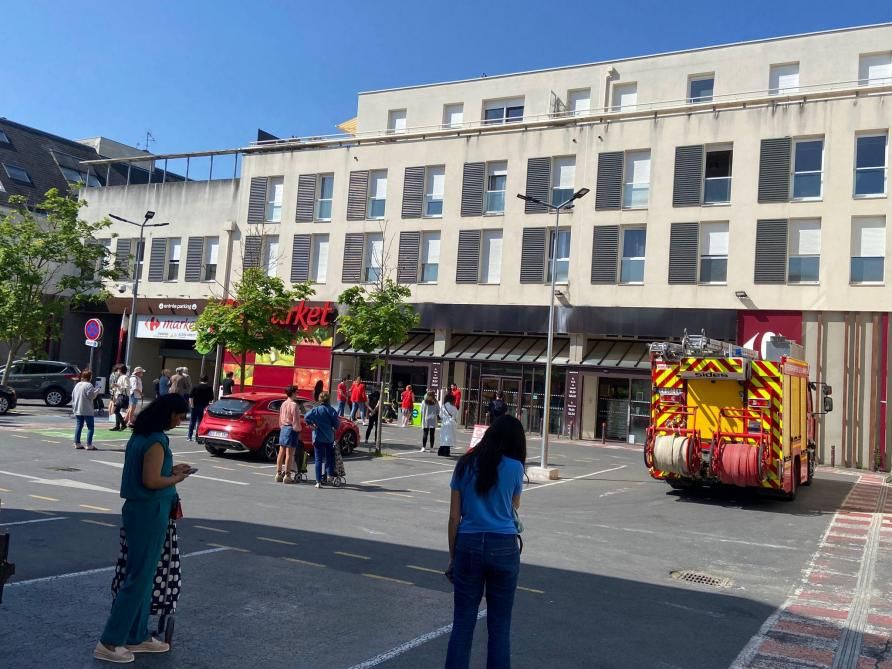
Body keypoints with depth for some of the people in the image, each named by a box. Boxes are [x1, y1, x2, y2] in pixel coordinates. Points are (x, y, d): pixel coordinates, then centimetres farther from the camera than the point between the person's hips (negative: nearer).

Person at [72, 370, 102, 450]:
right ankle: (89, 445, -6)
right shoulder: (89, 385, -13)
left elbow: (73, 396, 15)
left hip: (78, 410, 8)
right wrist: (97, 391, 0)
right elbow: (91, 396, -17)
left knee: (79, 426, 13)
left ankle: (77, 443, 15)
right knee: (90, 427, -2)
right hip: (87, 410, -8)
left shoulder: (77, 385, 12)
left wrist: (74, 407, 21)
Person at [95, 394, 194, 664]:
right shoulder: (156, 441, -20)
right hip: (149, 512, -10)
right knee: (140, 576, -1)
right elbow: (151, 481, -24)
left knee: (143, 574, 16)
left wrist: (171, 469, 11)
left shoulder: (141, 435, 9)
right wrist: (176, 479, -8)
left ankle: (137, 637, 25)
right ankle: (109, 642, 6)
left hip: (139, 509, 10)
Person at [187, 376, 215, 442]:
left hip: (195, 407, 1)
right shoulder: (209, 387, 0)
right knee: (200, 422, 4)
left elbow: (190, 397, -7)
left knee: (192, 422, 11)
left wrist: (192, 405, -4)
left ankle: (189, 437, 12)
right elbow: (211, 399, -4)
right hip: (204, 407, -1)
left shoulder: (196, 387, 2)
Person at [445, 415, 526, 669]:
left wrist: (452, 557, 10)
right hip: (503, 547, -1)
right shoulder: (514, 467, -2)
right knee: (499, 626, 8)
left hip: (469, 545, 2)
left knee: (463, 622, 7)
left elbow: (454, 517, 4)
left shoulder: (465, 464, 4)